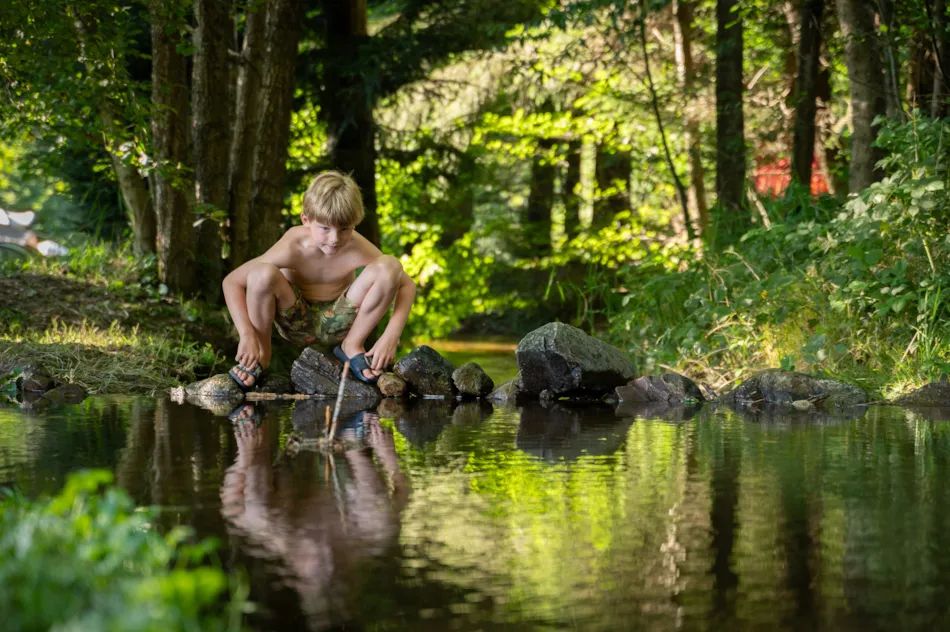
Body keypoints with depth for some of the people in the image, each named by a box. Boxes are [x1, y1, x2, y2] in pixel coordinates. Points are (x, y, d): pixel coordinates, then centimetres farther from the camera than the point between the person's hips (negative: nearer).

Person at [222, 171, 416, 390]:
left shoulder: (358, 249, -23)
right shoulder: (293, 247, -26)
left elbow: (407, 285, -13)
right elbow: (231, 282, -21)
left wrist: (391, 337, -26)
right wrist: (247, 335, -31)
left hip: (337, 323, 1)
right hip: (296, 323, -1)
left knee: (389, 266, -23)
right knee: (262, 274, -33)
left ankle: (353, 345, -2)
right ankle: (261, 352, -7)